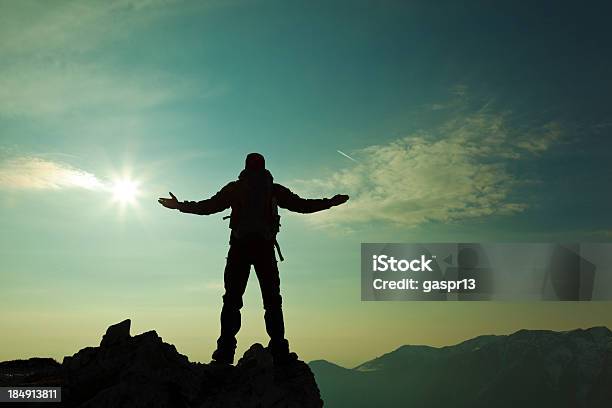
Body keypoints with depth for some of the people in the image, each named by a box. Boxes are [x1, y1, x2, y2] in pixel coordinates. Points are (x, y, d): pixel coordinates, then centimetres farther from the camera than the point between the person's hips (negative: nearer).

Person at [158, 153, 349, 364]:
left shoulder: (235, 188, 9)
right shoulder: (274, 189, 9)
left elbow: (208, 206, 9)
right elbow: (302, 205, 11)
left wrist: (180, 205, 23)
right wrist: (331, 202, 24)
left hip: (239, 247, 0)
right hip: (265, 247, 0)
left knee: (232, 300, 2)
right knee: (272, 301, 4)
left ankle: (226, 350, -6)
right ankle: (279, 349, -3)